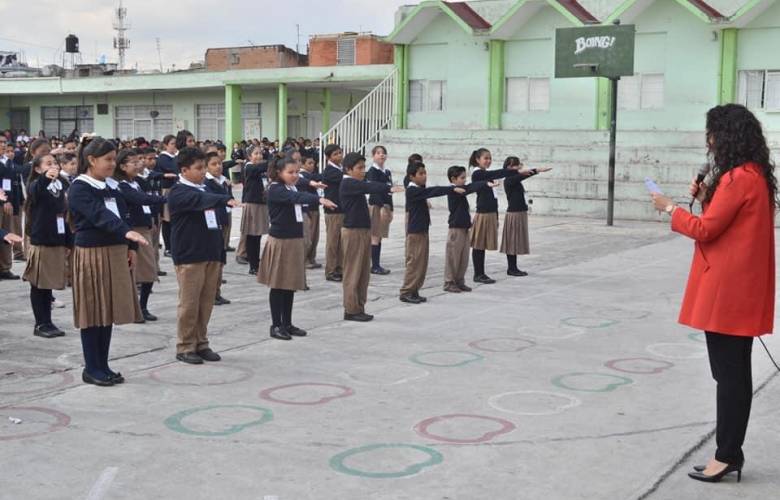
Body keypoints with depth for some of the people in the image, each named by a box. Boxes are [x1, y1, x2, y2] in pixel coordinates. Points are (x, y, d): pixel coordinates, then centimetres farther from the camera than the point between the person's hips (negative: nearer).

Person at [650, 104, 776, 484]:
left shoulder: (738, 178, -17)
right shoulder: (753, 175, 14)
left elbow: (706, 229, -15)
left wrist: (670, 208, -2)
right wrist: (707, 197, 7)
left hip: (729, 289, -10)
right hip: (738, 288, 10)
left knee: (730, 371, -4)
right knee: (731, 370, 13)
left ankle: (728, 455, 2)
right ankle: (729, 452, 19)